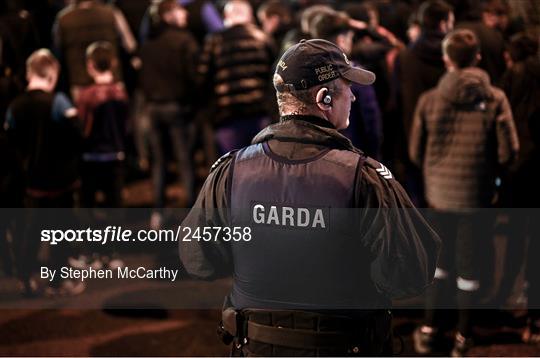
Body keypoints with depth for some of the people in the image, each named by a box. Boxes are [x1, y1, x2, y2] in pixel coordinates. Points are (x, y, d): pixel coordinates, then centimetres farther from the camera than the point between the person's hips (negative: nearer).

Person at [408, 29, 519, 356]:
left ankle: (429, 330, 24)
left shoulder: (429, 100, -8)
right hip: (478, 195, -2)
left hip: (440, 193, 2)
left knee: (440, 260, 20)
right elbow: (508, 153, -11)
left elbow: (416, 152, -2)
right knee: (470, 267, 11)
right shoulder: (495, 100, -12)